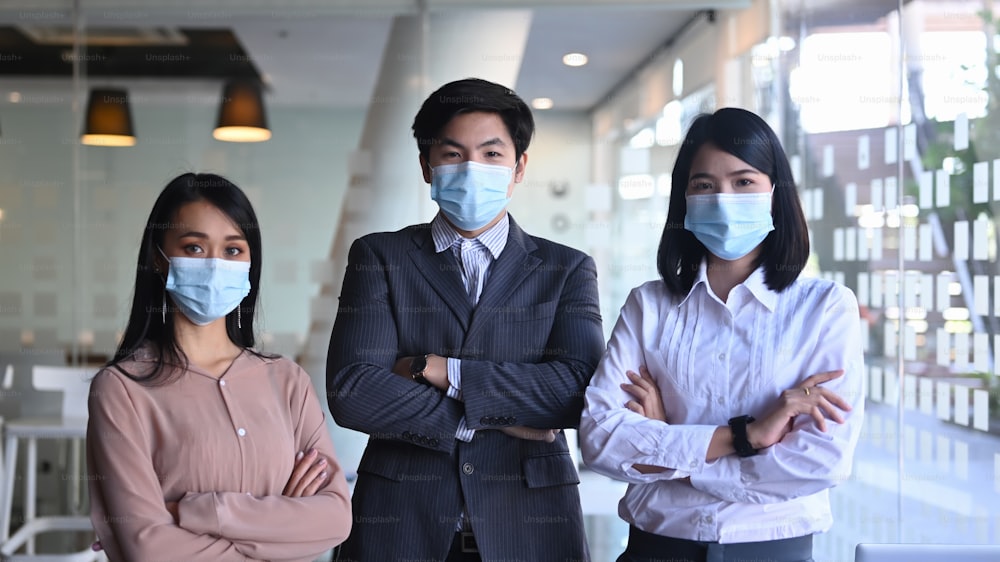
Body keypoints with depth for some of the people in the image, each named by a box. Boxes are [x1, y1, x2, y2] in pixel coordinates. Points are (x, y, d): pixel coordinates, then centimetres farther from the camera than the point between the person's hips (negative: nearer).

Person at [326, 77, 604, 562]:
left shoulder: (567, 270, 6)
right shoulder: (379, 258, 5)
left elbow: (579, 390, -9)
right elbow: (349, 391, -8)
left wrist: (438, 371, -12)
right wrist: (486, 421, -10)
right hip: (401, 523, 0)